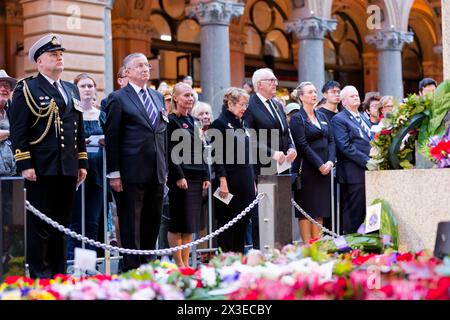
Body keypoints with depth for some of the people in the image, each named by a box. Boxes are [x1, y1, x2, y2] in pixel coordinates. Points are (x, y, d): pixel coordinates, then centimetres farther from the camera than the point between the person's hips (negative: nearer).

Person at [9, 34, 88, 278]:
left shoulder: (72, 90, 18)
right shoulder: (26, 90, -1)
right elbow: (18, 131, -8)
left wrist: (82, 163, 15)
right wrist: (24, 165, -15)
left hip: (68, 169, 6)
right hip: (41, 169, -6)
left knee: (61, 225, 10)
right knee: (40, 225, -2)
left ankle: (58, 275, 17)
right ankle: (39, 276, 4)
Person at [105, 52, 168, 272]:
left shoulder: (158, 97, 16)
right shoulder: (118, 98, -3)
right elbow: (111, 138, -6)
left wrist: (165, 168, 13)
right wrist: (114, 173, -11)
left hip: (156, 171, 6)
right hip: (132, 172, -6)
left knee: (153, 220, 10)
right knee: (131, 222, 0)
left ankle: (148, 264, 19)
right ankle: (132, 268, 5)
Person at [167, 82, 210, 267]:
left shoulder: (193, 121, 17)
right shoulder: (170, 121, -6)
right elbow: (170, 152, -12)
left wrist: (206, 176, 10)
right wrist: (179, 176, -18)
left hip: (196, 177, 8)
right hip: (180, 178, -8)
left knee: (191, 224, 8)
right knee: (178, 223, -3)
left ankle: (186, 263, 13)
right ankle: (178, 264, 1)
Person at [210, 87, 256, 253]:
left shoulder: (241, 124, 17)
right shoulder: (220, 124, -7)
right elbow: (218, 155, -14)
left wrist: (252, 181, 17)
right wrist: (222, 180, -20)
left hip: (245, 182, 8)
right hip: (229, 183, -8)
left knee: (243, 223, 8)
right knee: (227, 224, -4)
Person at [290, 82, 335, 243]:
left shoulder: (322, 117, 16)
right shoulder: (297, 118, -4)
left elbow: (331, 140, 10)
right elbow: (302, 145, -12)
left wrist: (330, 161, -6)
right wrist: (319, 164, -15)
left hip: (324, 168, 6)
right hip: (307, 169, -6)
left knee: (320, 209, 6)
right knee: (306, 209, -4)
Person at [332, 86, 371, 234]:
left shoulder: (363, 118, 22)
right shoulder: (339, 119, -3)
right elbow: (345, 147, -13)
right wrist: (366, 161, -17)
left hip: (368, 170, 7)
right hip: (354, 173, -7)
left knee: (367, 212, 6)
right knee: (354, 212, -7)